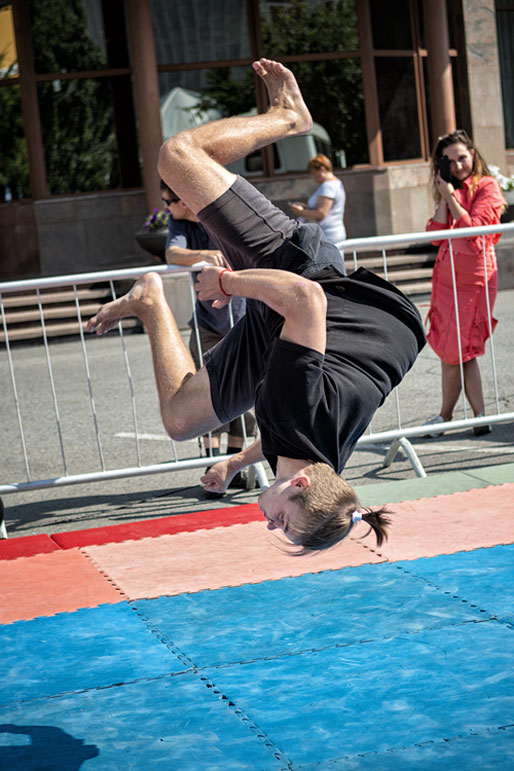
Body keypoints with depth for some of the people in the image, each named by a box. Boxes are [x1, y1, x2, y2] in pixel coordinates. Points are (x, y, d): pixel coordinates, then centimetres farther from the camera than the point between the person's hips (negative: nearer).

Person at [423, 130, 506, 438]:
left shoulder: (487, 187, -3)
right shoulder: (450, 192, 17)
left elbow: (474, 228, -15)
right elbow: (436, 235, 6)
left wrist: (450, 196, -8)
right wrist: (443, 197, 0)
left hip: (475, 276, -7)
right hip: (447, 276, 7)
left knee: (455, 352, -4)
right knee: (461, 352, 3)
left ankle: (446, 415, 9)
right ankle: (480, 416, 7)